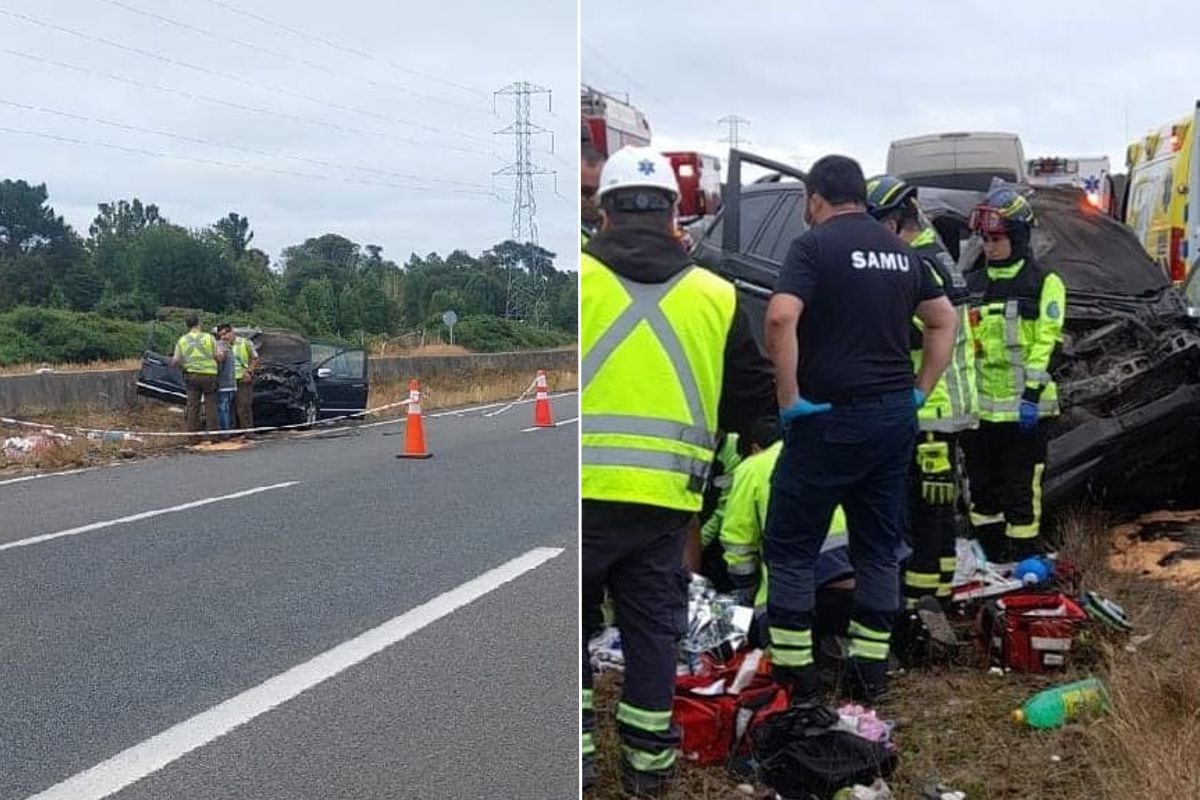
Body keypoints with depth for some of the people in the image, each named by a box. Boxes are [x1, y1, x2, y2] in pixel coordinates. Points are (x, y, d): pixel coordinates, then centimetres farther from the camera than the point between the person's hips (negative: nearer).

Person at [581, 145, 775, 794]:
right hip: (664, 498, 3)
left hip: (584, 490, -2)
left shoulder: (576, 276, -4)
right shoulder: (716, 295, 5)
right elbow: (754, 399, 12)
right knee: (653, 628, 16)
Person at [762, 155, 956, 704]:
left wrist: (789, 398, -17)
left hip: (830, 418, -6)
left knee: (791, 548, 5)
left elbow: (780, 318, -24)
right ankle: (870, 673, 18)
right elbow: (944, 321, 16)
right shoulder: (901, 251, 12)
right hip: (895, 417, 6)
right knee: (879, 548, 13)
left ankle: (794, 675, 7)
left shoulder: (814, 244, -8)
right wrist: (919, 392, 15)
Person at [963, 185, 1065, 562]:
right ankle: (989, 559, 24)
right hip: (980, 404, 6)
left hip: (1023, 407, -6)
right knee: (981, 486, 12)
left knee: (1021, 489, -1)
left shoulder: (1044, 283, -2)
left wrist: (1032, 395, -16)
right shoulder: (973, 284, 13)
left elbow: (1046, 344, -9)